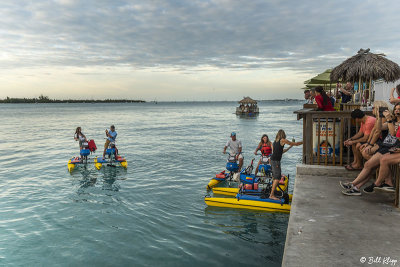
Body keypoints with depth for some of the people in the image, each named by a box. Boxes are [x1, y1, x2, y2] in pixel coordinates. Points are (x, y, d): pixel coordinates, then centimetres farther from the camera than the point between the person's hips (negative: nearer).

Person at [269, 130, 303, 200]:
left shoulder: (275, 141, 18)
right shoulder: (283, 140, -5)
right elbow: (296, 144, 1)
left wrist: (289, 147, 30)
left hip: (272, 160, 9)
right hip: (276, 161, -9)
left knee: (275, 178, 15)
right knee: (277, 178, -8)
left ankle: (272, 193, 19)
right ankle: (271, 195, -10)